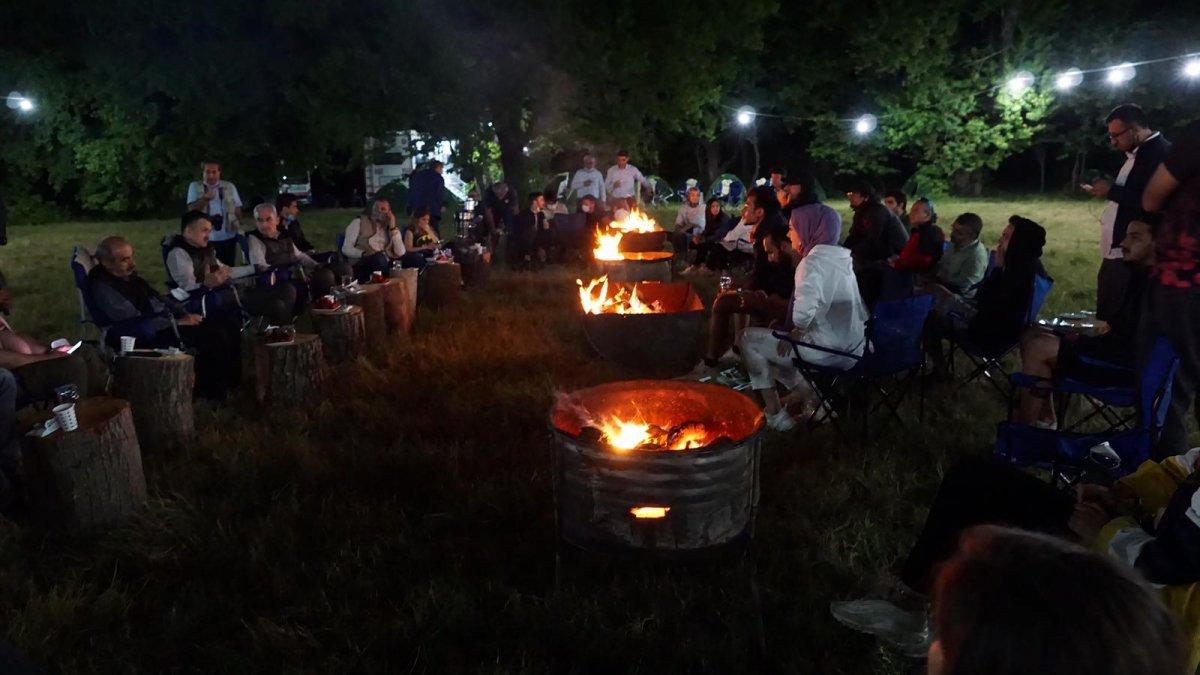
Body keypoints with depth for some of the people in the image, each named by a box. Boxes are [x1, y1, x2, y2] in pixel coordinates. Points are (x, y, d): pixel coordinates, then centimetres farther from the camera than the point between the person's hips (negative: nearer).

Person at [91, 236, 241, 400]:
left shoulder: (130, 275, 12)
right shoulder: (103, 288, -14)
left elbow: (159, 298, 20)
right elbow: (136, 322, -20)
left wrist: (185, 314, 3)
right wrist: (177, 323, -19)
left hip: (167, 321, 9)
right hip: (151, 336, -9)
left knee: (229, 325, -4)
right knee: (214, 335, -25)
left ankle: (232, 380, 2)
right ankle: (214, 392, -11)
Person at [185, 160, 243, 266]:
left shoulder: (229, 186, 8)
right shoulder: (195, 186, 4)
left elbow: (237, 209, 11)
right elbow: (192, 209, -5)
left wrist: (239, 228, 6)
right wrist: (205, 198, -21)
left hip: (228, 237, 1)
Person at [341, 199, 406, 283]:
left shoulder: (393, 229, 16)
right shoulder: (358, 223, 8)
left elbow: (400, 254, -1)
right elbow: (346, 249, 0)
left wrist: (393, 228, -3)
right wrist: (363, 253, -20)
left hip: (385, 265, 3)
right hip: (361, 265, -3)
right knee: (379, 257, -35)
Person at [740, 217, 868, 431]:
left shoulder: (810, 263, -18)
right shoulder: (835, 256, 11)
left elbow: (804, 313, -37)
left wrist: (795, 332, -13)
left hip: (830, 351, -9)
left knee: (749, 339, 1)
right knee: (775, 341, 24)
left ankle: (775, 415, 5)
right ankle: (813, 400, 16)